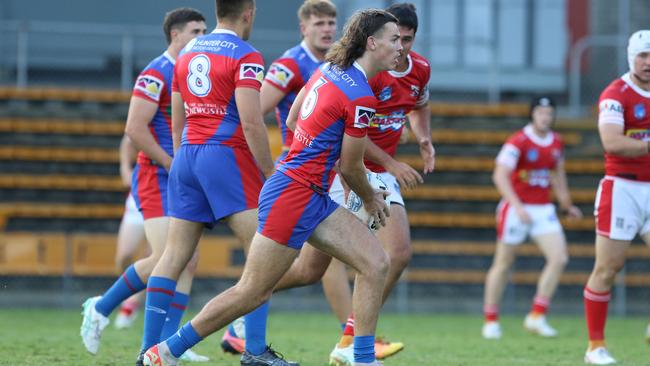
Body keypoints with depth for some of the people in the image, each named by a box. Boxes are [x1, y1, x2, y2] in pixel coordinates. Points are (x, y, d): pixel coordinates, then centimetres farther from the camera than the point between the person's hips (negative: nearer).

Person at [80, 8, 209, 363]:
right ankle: (100, 309, 2)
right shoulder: (156, 74, -11)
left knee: (188, 262, 1)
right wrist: (173, 166, -16)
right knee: (163, 259, -17)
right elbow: (135, 128, -18)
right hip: (156, 177, -9)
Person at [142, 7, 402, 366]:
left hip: (313, 198, 10)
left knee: (376, 262, 0)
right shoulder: (361, 97, -17)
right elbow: (350, 166, -8)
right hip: (293, 193, -10)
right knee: (252, 292, -3)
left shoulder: (328, 70, 9)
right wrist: (371, 199, 10)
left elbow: (292, 120, 19)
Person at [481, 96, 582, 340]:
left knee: (559, 258, -10)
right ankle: (491, 321, 14)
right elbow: (500, 176, -21)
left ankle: (537, 317, -3)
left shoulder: (556, 143, 7)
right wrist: (518, 207, -30)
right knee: (503, 264, 2)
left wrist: (566, 205, 28)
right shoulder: (517, 143, -13)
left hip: (543, 209, 6)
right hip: (515, 208, -6)